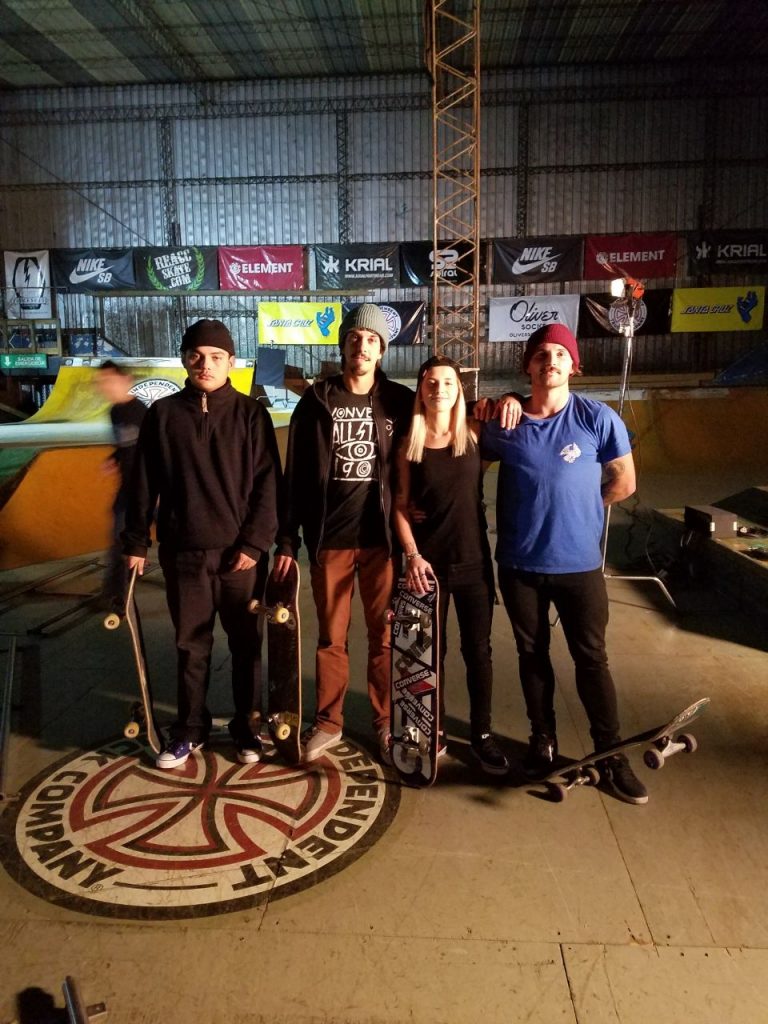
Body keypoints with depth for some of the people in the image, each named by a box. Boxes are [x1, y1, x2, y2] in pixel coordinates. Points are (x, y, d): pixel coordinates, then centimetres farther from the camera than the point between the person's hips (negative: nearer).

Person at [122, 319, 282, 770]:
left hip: (241, 550, -1)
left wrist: (255, 542, -12)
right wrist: (137, 541, 4)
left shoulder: (251, 413, -2)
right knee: (191, 645, 12)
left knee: (247, 643, 10)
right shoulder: (163, 414, 3)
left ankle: (248, 726, 26)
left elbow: (268, 483, -5)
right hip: (183, 550, 2)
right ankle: (190, 729, 28)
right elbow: (144, 482, 6)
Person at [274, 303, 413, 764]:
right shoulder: (317, 400, 1)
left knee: (384, 635, 8)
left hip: (381, 537, 0)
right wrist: (288, 540, -2)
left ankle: (386, 722, 24)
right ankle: (328, 722, 25)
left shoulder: (400, 401, 1)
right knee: (332, 636, 10)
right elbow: (296, 475, 1)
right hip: (329, 539, 0)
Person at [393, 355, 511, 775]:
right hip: (427, 561, 0)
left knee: (477, 649, 8)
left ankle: (481, 733, 24)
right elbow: (400, 506, 0)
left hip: (473, 560, 0)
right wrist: (412, 555, -11)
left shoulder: (474, 434, -2)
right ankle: (433, 731, 28)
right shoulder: (409, 444, -1)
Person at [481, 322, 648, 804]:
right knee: (532, 655, 15)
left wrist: (577, 510, 4)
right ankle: (543, 741, 33)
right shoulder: (503, 424, -4)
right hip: (520, 565, 2)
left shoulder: (598, 418, -9)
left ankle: (611, 753, 25)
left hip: (579, 564, -1)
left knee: (592, 658, 9)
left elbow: (624, 483, 1)